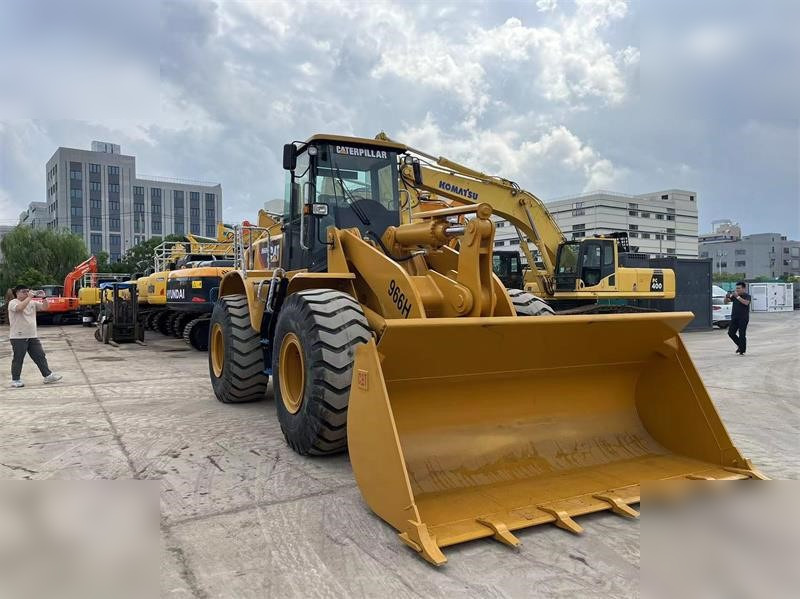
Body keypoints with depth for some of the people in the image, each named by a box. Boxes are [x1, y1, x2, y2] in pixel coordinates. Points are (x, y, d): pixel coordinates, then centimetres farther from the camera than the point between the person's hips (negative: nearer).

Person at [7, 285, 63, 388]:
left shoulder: (32, 303, 12)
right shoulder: (13, 303, -7)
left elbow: (44, 307, 6)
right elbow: (20, 307, -28)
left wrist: (44, 297, -8)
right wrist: (29, 297, -24)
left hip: (32, 336, 6)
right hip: (18, 337, -6)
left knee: (40, 356, 7)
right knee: (18, 359, 2)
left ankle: (48, 375, 11)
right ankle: (15, 380, 12)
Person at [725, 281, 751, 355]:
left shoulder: (747, 296, -5)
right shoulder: (734, 295, 10)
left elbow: (746, 302, -25)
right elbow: (726, 302, 12)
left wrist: (738, 297, -28)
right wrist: (726, 297, -9)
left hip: (743, 318, -5)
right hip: (734, 317, 5)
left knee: (742, 334, -5)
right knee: (730, 332, 1)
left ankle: (742, 350, 4)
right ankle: (739, 345, 22)